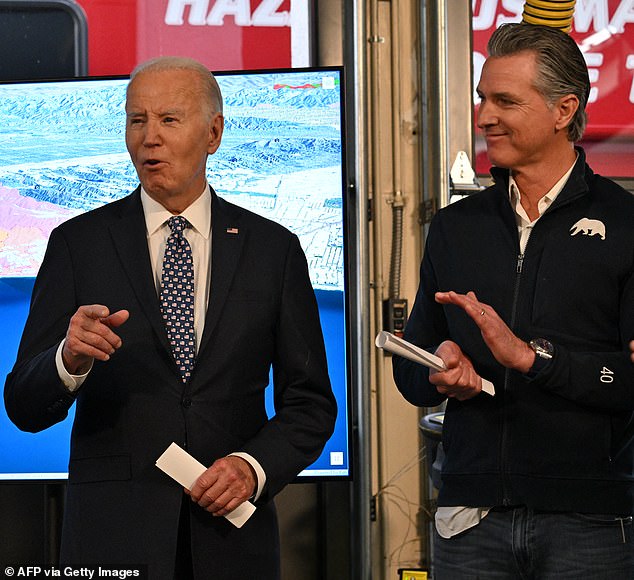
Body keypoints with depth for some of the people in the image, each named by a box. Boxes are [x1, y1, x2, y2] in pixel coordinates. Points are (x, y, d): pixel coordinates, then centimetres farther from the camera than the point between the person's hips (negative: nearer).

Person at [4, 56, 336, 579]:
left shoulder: (273, 248, 4)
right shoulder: (77, 244, 2)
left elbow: (309, 403, 7)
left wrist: (253, 467, -10)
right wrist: (70, 359, -22)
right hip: (113, 536, -1)